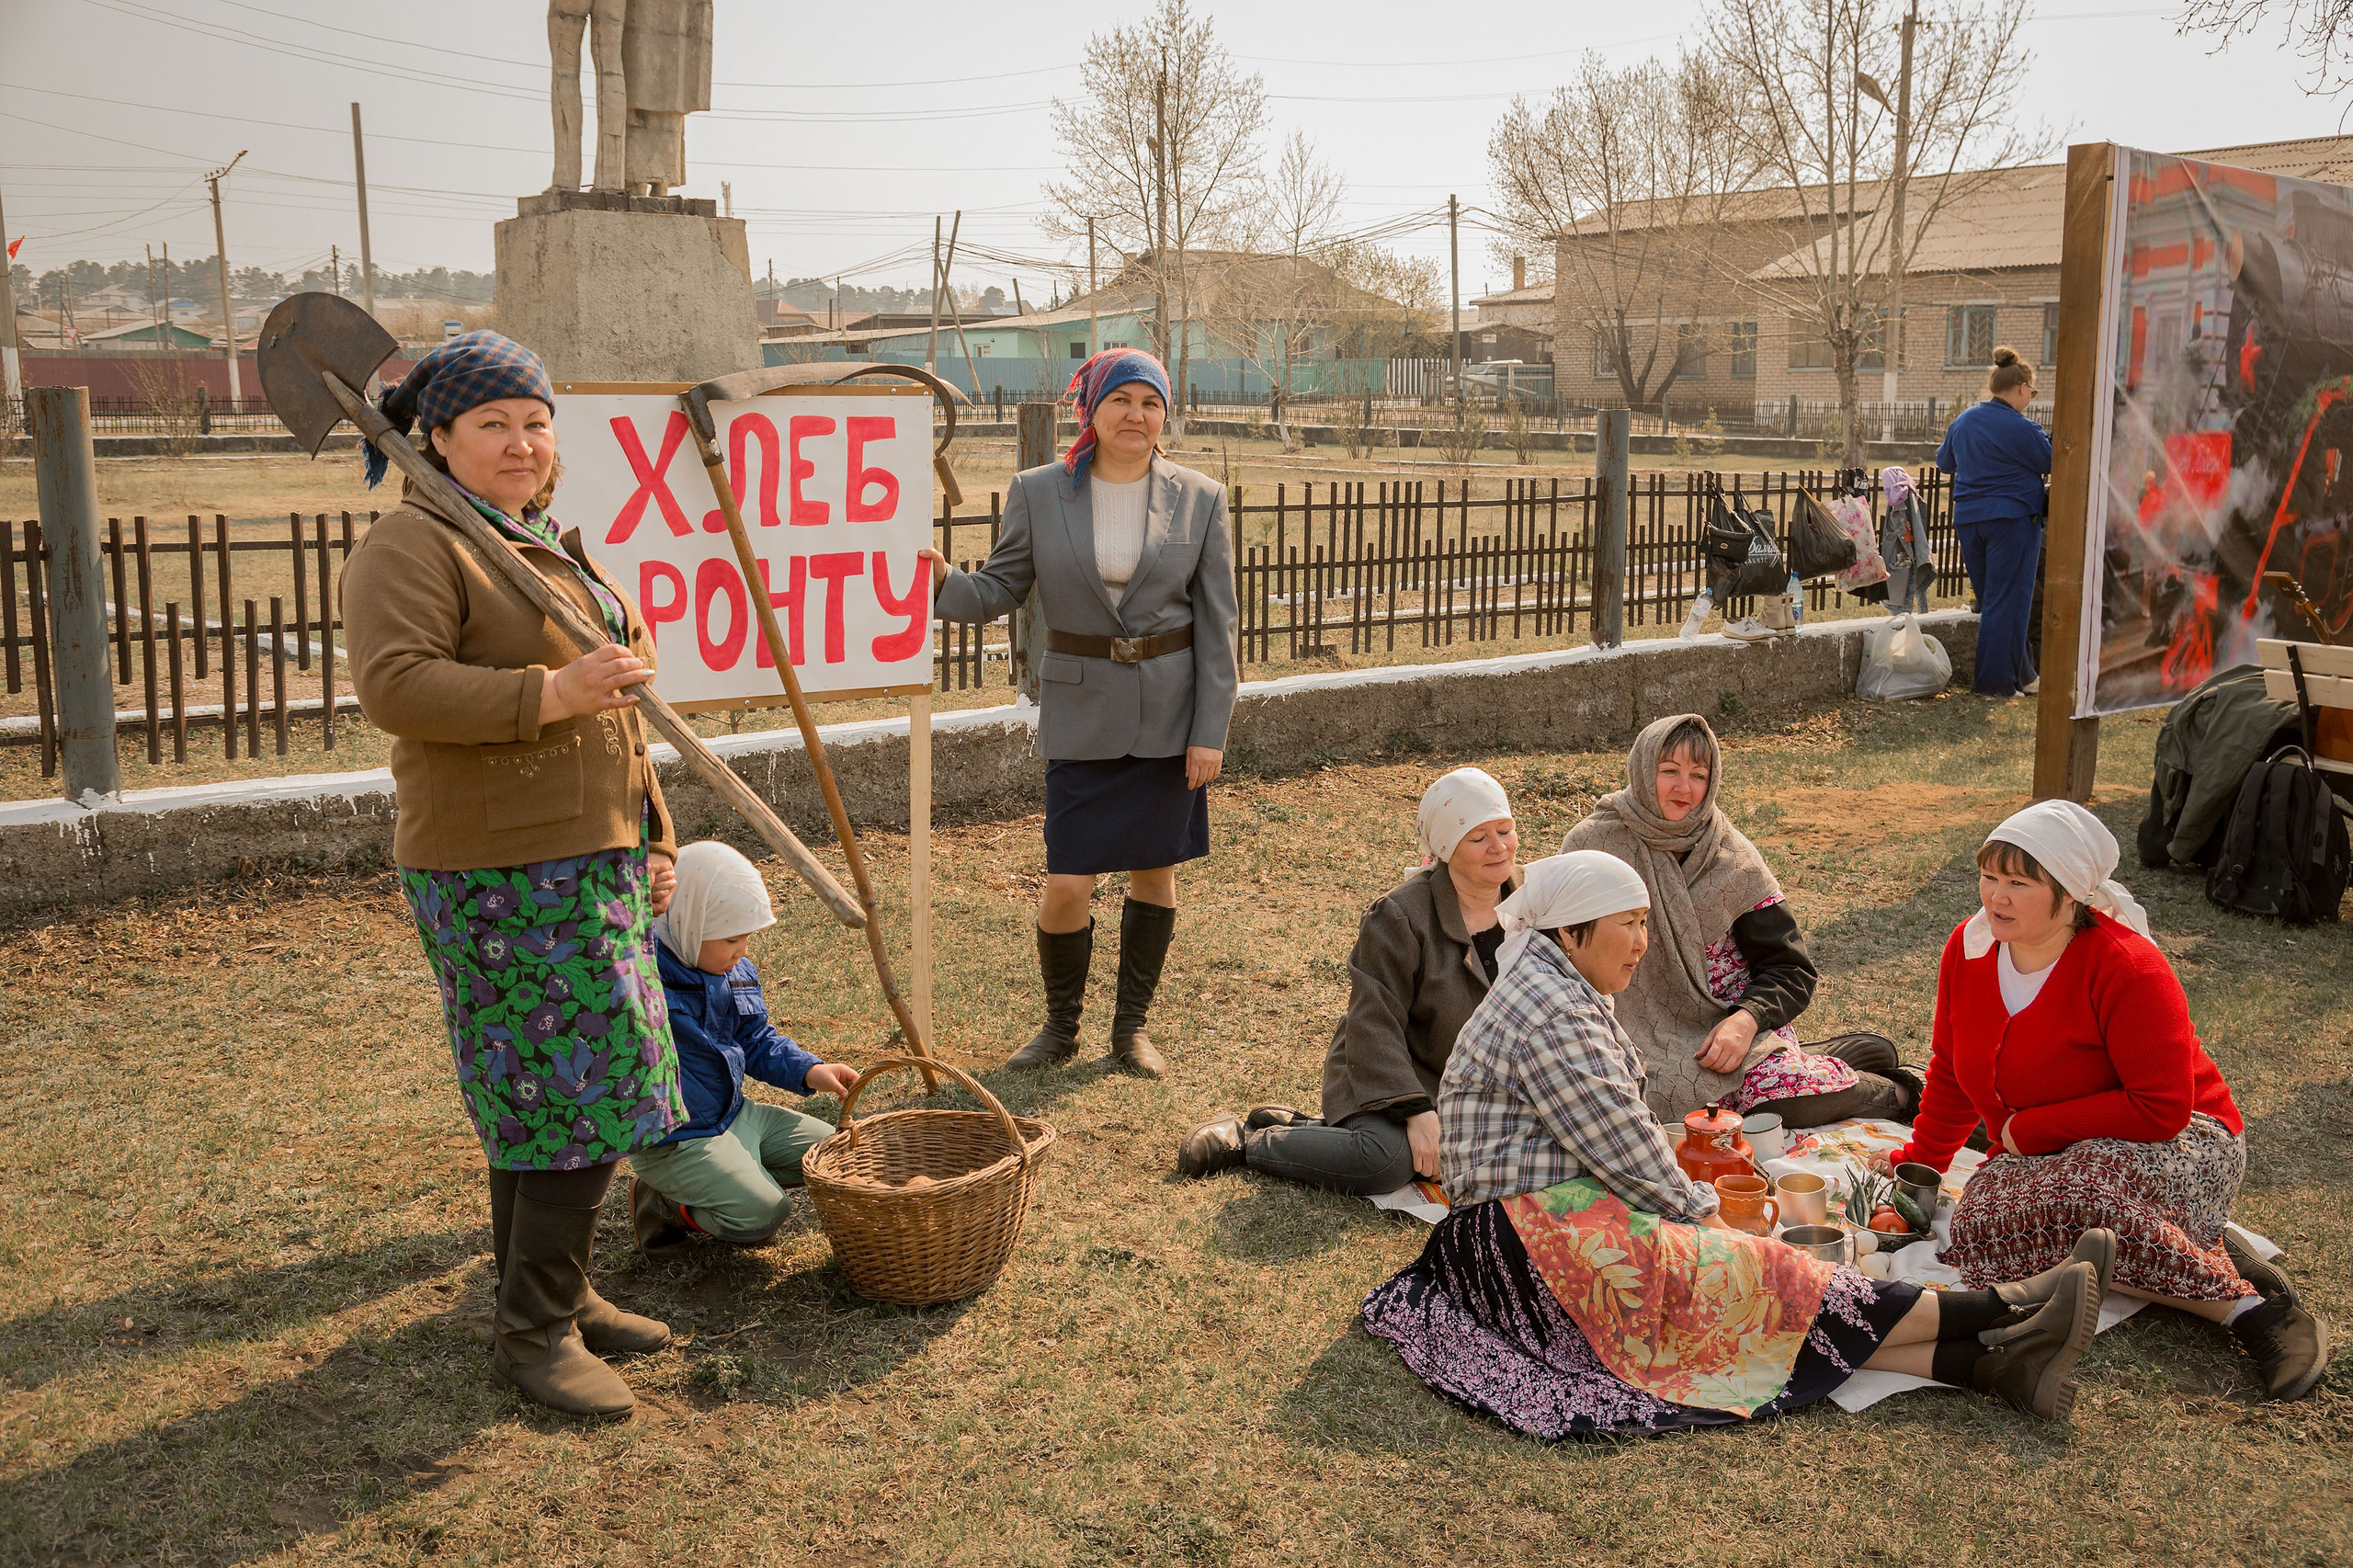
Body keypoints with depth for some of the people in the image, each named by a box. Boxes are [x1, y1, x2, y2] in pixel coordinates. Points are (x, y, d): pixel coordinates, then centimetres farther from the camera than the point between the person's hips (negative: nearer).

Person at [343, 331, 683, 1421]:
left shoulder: (549, 543, 19)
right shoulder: (414, 543, -10)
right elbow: (393, 684, -25)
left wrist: (649, 839, 21)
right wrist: (548, 693, -30)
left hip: (587, 859, 9)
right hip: (503, 869, -9)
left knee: (542, 1097, 16)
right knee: (580, 1097, -8)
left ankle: (550, 1297, 28)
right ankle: (535, 1330, 6)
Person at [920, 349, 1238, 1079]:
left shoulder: (1199, 499, -1)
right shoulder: (1039, 492, -1)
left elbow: (1216, 622, 0)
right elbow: (1000, 589, 3)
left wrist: (1211, 731, -5)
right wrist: (944, 581, -19)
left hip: (1169, 710, 1)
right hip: (1082, 710, -1)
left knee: (1155, 870, 9)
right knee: (1067, 885, -3)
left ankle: (1132, 1025, 27)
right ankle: (1060, 1026, 21)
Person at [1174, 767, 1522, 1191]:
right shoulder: (1398, 917, -19)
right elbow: (1375, 1026, -21)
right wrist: (1417, 1111, -29)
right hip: (1392, 1079, -7)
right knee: (1386, 1162, -33)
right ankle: (1246, 1140, -10)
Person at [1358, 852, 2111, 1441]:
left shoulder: (1568, 993, 18)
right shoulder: (1548, 1017, -18)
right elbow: (1623, 1146, -18)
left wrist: (1686, 1206, 8)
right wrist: (1700, 1212, -3)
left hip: (1570, 1221, 10)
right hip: (1547, 1242, -10)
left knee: (1769, 1288, -8)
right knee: (1767, 1285, -13)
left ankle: (1987, 1363, -19)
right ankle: (2001, 1311, -13)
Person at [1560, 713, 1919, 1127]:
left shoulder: (1734, 857, 0)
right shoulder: (1592, 845, -3)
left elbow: (1790, 967, 1)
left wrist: (1747, 1019, -18)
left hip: (1734, 1019, 1)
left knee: (1786, 1099, -27)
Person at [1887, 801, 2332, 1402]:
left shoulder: (2127, 968, -20)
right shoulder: (1968, 947, -1)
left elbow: (2162, 1109, -23)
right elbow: (1952, 1072, 14)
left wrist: (2030, 1130, -18)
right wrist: (1918, 1164, 13)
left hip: (2176, 1145, -6)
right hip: (2054, 1160, 6)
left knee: (2068, 1199, -40)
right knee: (1978, 1228, -28)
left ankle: (2249, 1307, -23)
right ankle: (2203, 1255, -17)